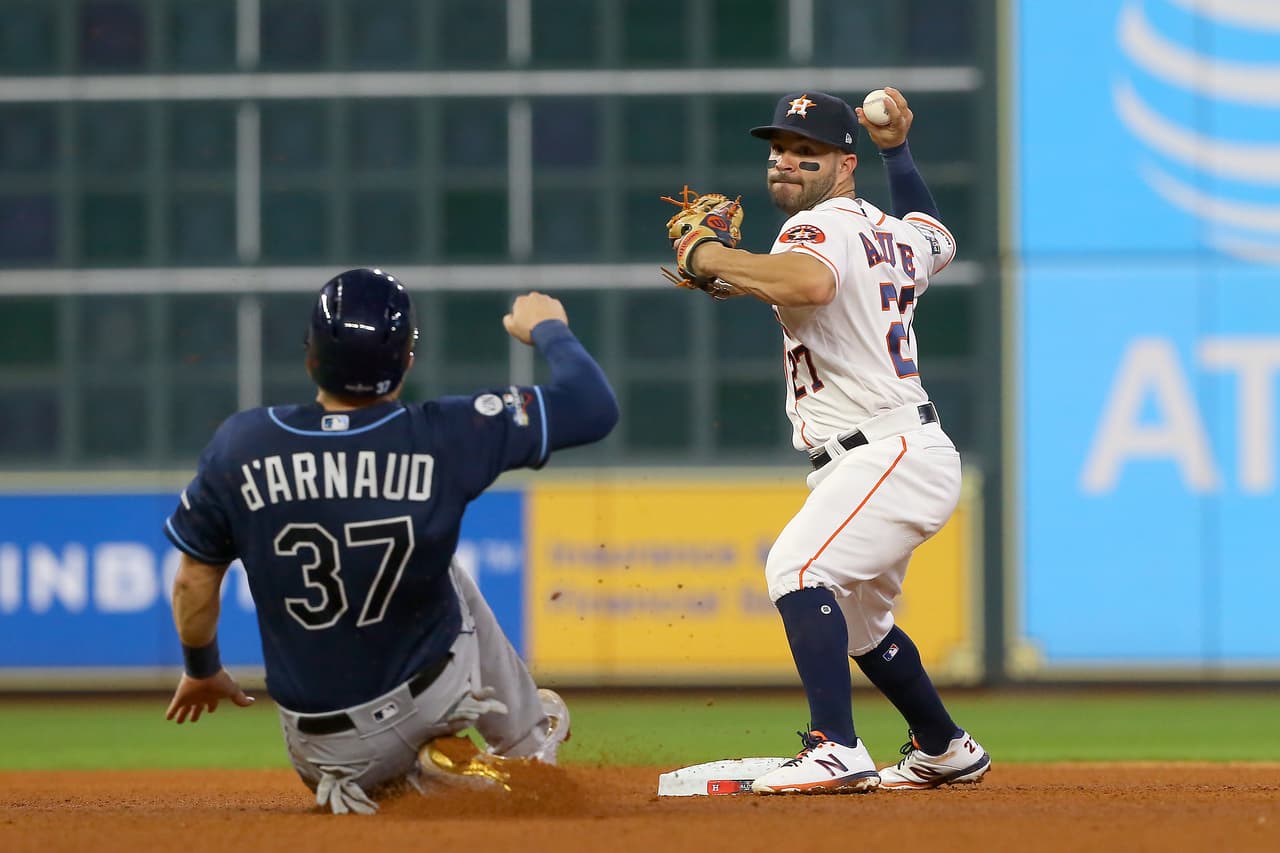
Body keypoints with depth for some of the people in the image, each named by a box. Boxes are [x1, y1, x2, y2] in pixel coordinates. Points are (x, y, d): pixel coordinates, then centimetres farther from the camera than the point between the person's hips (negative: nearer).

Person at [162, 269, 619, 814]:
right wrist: (546, 330, 10)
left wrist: (201, 669, 19)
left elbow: (194, 581, -1)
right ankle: (527, 742, 35)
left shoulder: (240, 445, -13)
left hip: (318, 746, 2)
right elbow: (596, 407, -10)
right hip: (431, 699, -2)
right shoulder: (444, 439, -17)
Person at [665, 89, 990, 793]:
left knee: (796, 568, -28)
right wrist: (897, 149, 44)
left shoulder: (820, 227, -14)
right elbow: (935, 240, 39)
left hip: (891, 458, -11)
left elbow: (812, 283, -39)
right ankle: (946, 752, 43)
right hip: (898, 462, 11)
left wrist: (707, 257, -28)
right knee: (858, 620, 26)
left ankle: (837, 750, -38)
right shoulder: (887, 233, 14)